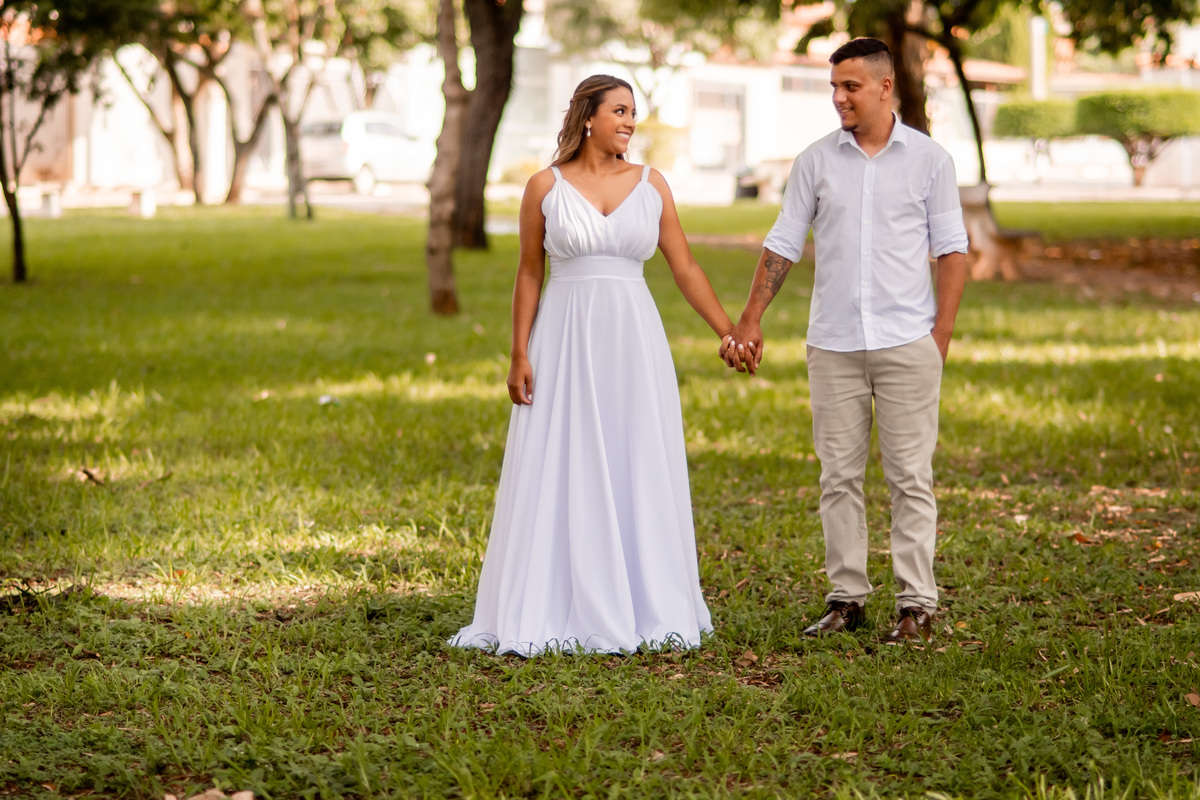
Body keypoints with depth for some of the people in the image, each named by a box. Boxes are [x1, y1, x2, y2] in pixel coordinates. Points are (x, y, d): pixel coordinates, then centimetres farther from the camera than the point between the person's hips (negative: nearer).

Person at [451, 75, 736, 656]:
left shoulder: (651, 186, 5)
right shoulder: (545, 187, 0)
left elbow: (686, 270, 8)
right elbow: (529, 275, 3)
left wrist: (731, 334, 3)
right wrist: (519, 356, -4)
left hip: (634, 342, 2)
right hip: (566, 344, -2)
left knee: (640, 475, 5)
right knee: (558, 477, -1)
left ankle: (645, 609, 14)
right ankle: (552, 612, 6)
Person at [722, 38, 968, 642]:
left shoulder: (929, 159, 2)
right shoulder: (816, 161, 6)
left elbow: (951, 250, 4)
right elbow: (782, 245, 9)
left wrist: (942, 333, -4)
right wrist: (750, 320, 2)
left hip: (906, 343, -2)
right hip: (834, 343, 2)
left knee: (910, 477, -1)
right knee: (838, 475, 4)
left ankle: (917, 604, 3)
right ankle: (846, 598, 12)